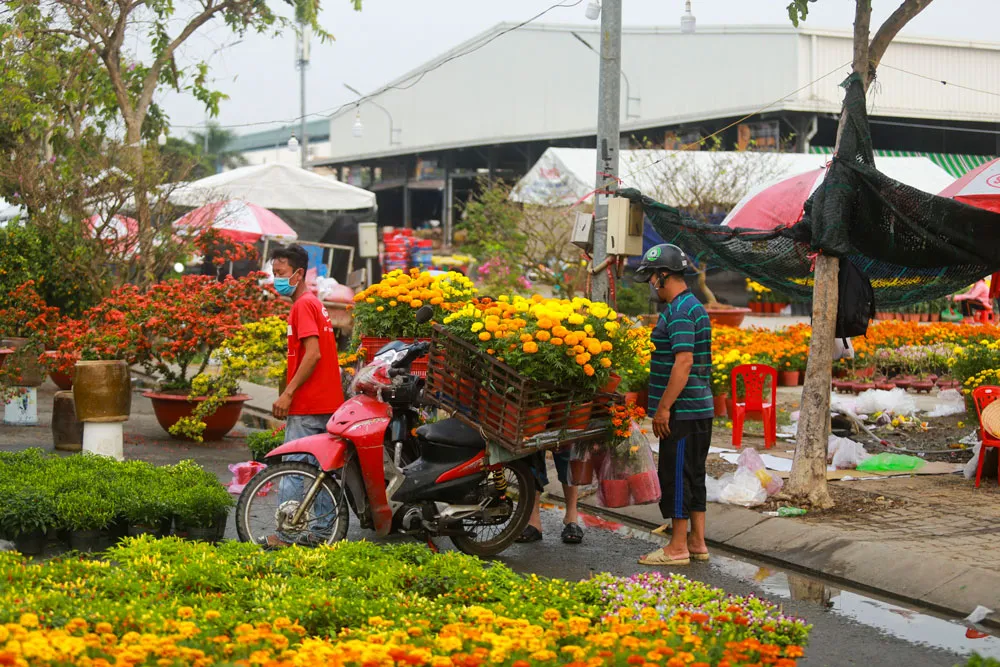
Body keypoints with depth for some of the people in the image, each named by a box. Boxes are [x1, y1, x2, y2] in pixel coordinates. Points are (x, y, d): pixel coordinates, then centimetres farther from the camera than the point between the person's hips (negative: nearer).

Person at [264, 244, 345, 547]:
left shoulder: (302, 306, -12)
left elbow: (313, 354, -21)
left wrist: (288, 394, -20)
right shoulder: (315, 303, 18)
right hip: (327, 403, 10)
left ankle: (285, 535, -7)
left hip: (307, 407, -10)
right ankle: (323, 530, 16)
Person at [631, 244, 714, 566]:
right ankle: (697, 543, 17)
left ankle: (678, 548, -1)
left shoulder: (679, 310, -16)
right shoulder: (695, 306, 16)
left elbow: (684, 361, -24)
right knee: (693, 476, 13)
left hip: (682, 411, -10)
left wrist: (664, 407, -21)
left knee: (677, 476, -5)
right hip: (699, 408, 10)